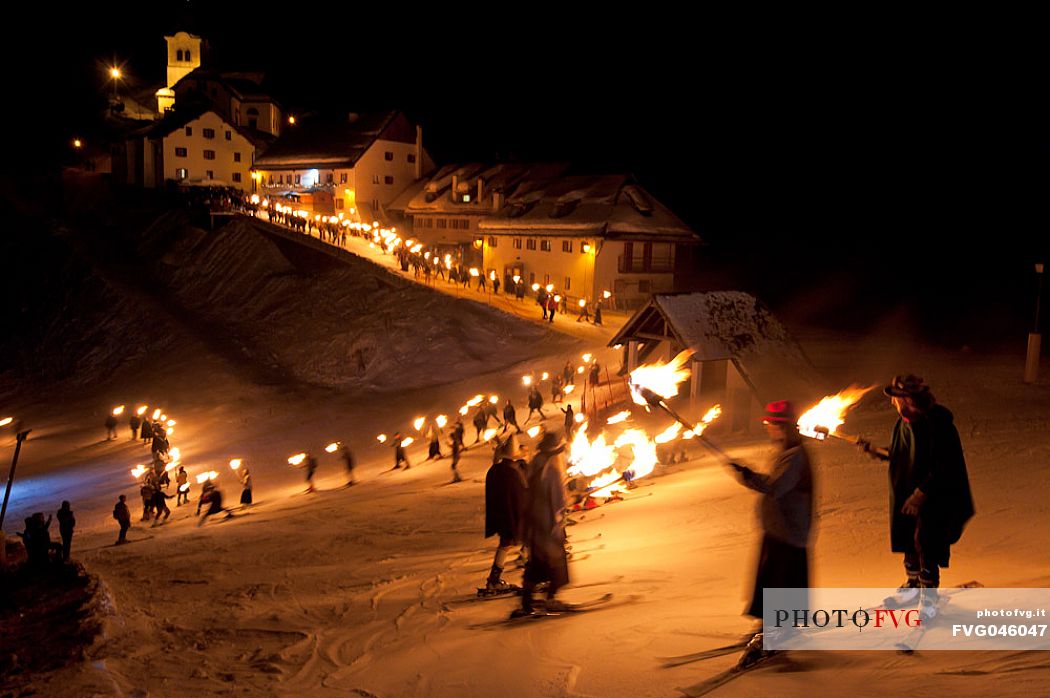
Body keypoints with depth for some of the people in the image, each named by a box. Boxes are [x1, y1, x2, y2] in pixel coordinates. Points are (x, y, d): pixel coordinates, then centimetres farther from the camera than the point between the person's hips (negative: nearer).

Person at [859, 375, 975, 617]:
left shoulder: (938, 425, -24)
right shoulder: (904, 422, 1)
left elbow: (943, 469, -23)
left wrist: (921, 494, -21)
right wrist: (879, 452, 3)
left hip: (933, 498, -8)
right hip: (908, 494, 8)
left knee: (925, 543, 0)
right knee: (909, 541, 18)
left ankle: (928, 598, 18)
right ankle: (912, 586, 37)